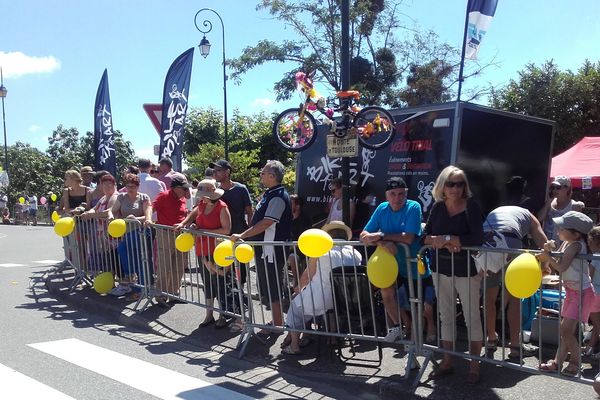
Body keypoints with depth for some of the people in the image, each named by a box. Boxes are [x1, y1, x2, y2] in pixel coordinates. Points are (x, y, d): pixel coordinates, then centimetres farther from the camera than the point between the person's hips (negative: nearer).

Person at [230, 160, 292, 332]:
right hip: (264, 249, 10)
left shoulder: (278, 197, -19)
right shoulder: (270, 194, 12)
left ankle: (277, 324, 11)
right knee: (268, 288, 18)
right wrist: (246, 236, 19)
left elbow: (266, 223, -25)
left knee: (272, 289, 0)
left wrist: (242, 235, -22)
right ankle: (277, 320, 30)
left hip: (271, 251, -10)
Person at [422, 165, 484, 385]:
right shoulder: (438, 206, 2)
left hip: (466, 270, -5)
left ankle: (474, 366, 16)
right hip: (441, 269, 5)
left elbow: (477, 238, -22)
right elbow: (425, 236, 0)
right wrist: (440, 242, -19)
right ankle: (447, 362, 27)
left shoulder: (471, 206, -11)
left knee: (472, 318, 4)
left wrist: (445, 238, -19)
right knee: (446, 317, 14)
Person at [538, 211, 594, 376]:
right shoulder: (566, 243, 3)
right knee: (565, 329, 11)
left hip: (582, 292, -9)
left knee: (566, 330, -8)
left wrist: (547, 256, -15)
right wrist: (549, 250, -14)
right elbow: (557, 261, 3)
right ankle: (558, 362, 16)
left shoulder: (576, 245, -23)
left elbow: (561, 267, -28)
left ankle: (575, 363, 9)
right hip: (571, 291, 9)